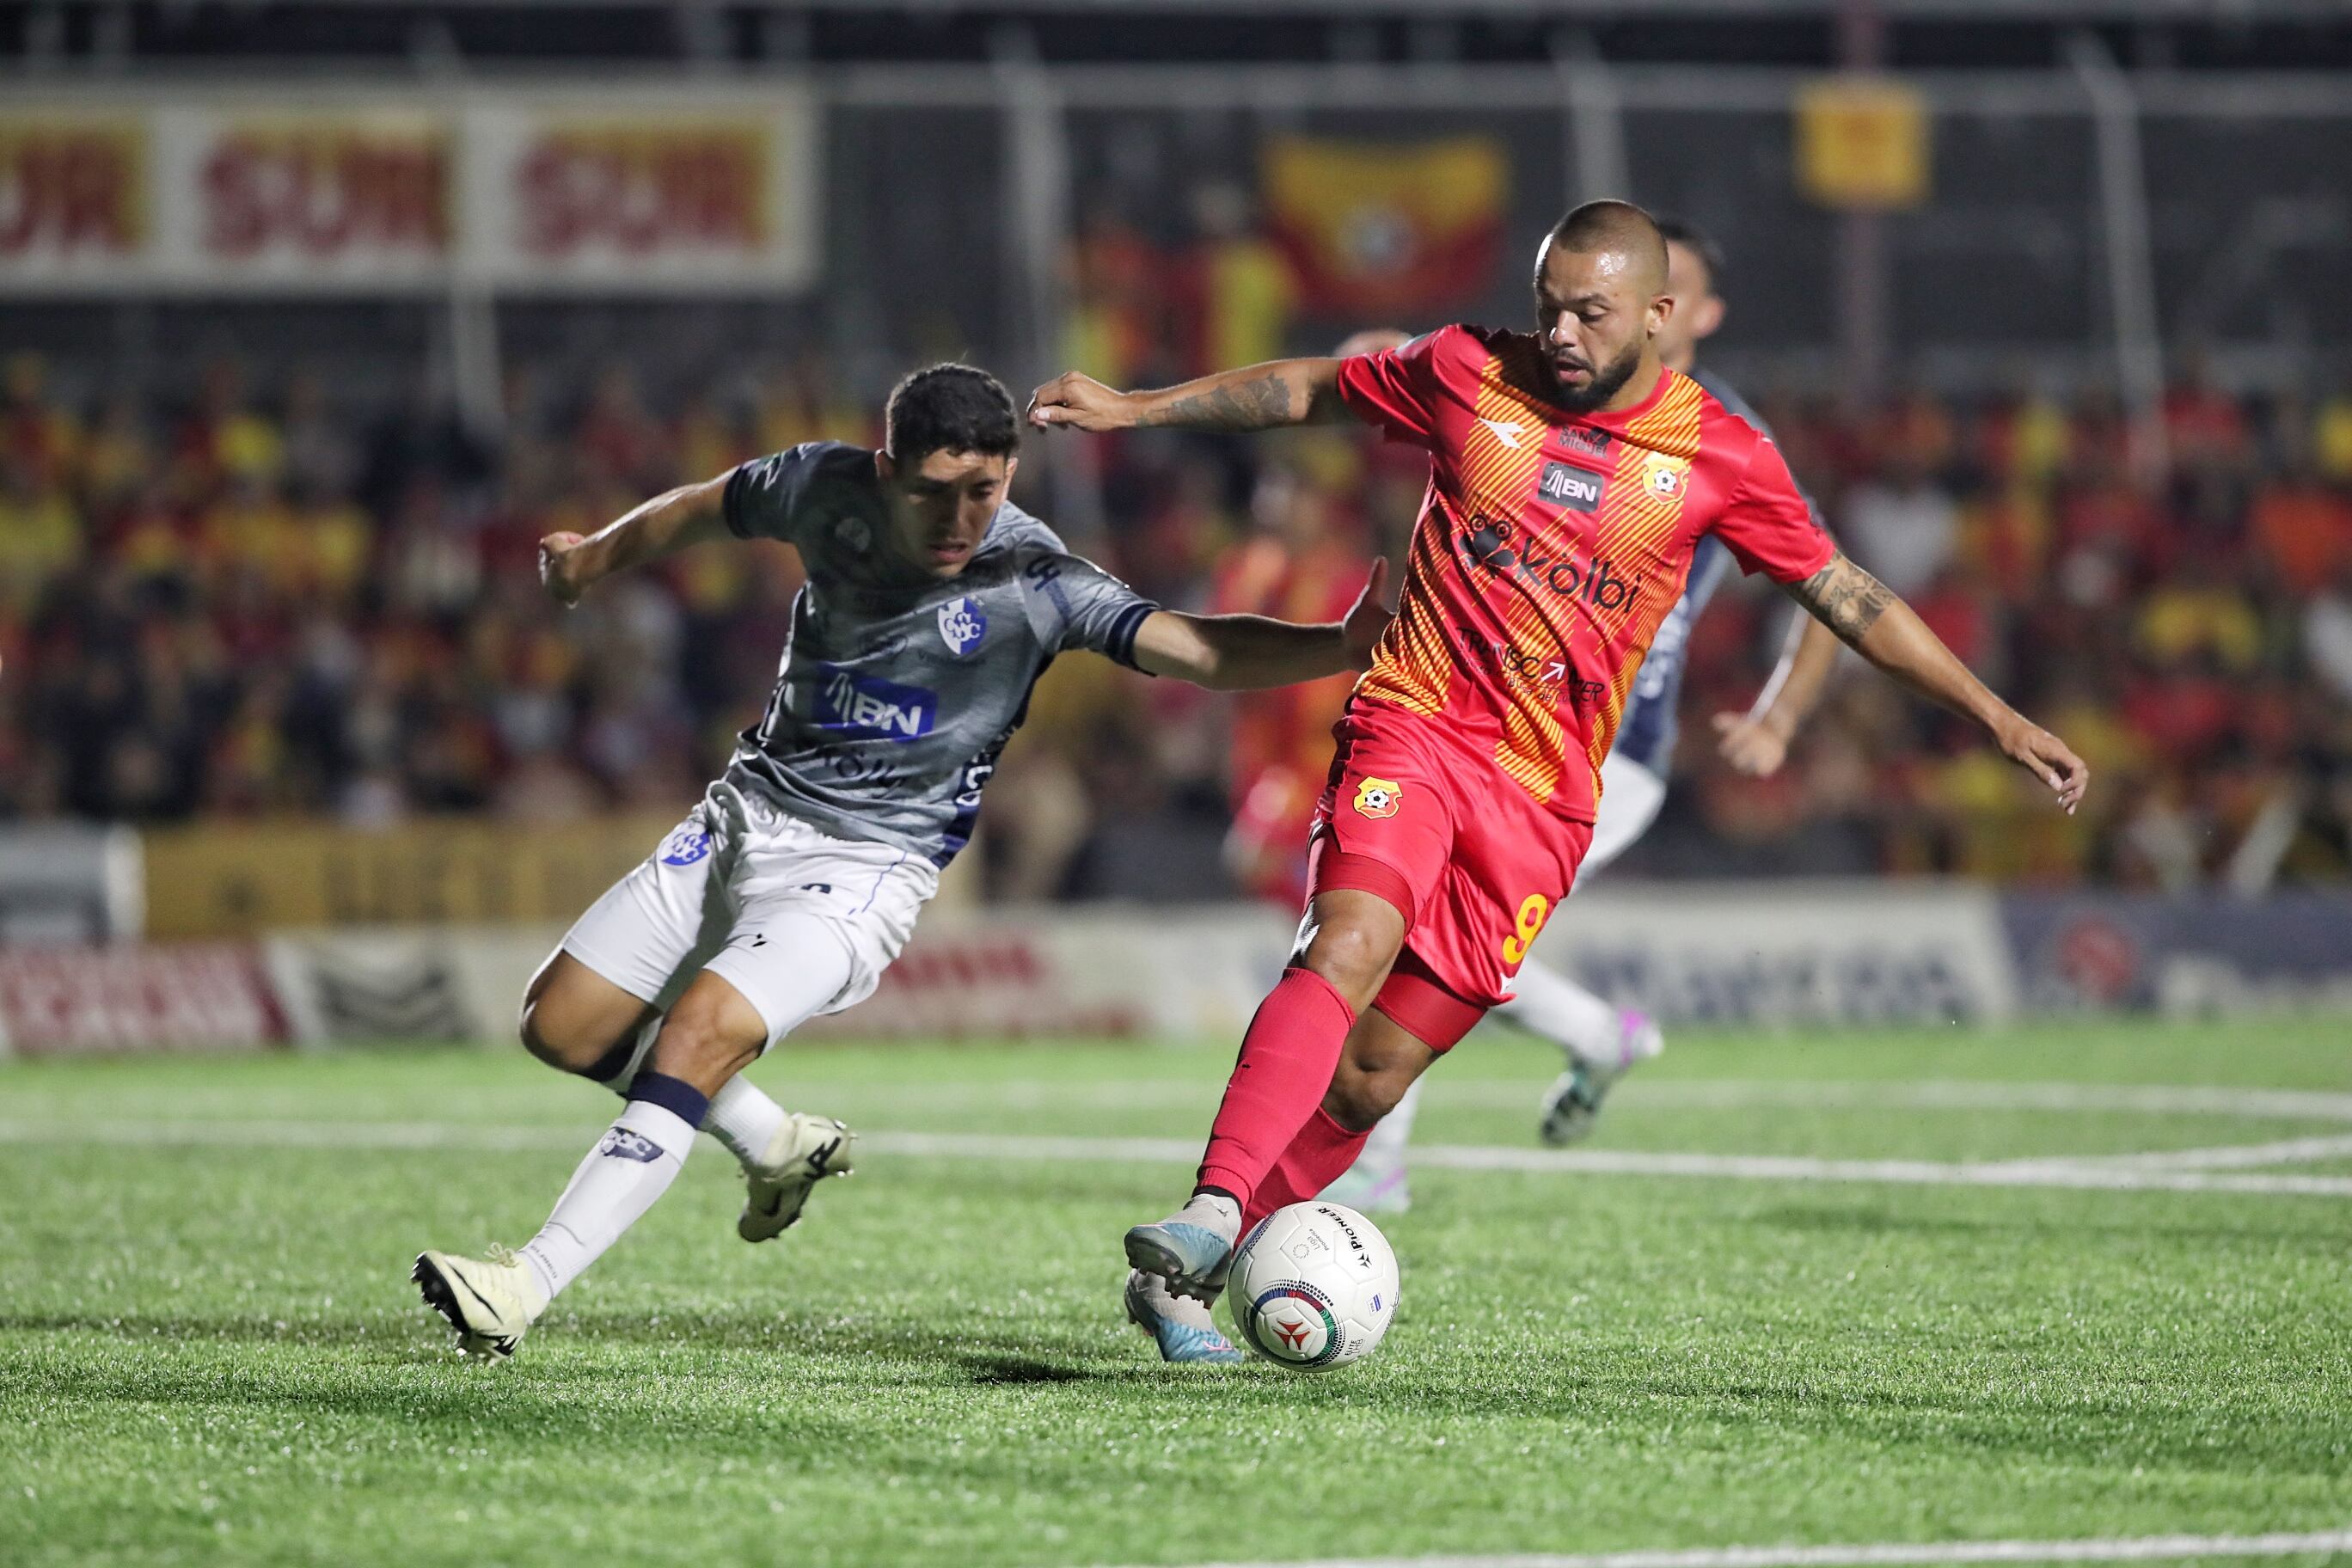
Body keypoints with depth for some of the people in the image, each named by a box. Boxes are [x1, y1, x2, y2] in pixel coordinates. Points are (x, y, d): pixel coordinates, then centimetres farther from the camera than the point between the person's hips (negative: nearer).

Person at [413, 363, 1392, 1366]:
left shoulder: (1033, 583, -20)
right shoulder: (827, 490, -7)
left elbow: (1191, 648, -32)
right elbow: (707, 509, 15)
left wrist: (1341, 647, -49)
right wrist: (594, 558, 32)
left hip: (862, 869, -6)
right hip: (745, 814, 6)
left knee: (694, 1039, -26)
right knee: (559, 1027, 7)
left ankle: (526, 1289, -24)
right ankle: (776, 1147, 29)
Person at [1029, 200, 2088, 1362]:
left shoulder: (1719, 458, 1)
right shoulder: (1470, 375, 1)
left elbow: (1846, 596, 9)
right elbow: (1311, 391, 17)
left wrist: (1997, 719, 7)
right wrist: (1133, 408, 17)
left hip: (1544, 794, 1)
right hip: (1416, 724, -1)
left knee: (1377, 1071, -3)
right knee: (1351, 945, -29)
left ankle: (1201, 1272, 7)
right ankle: (1211, 1214, -38)